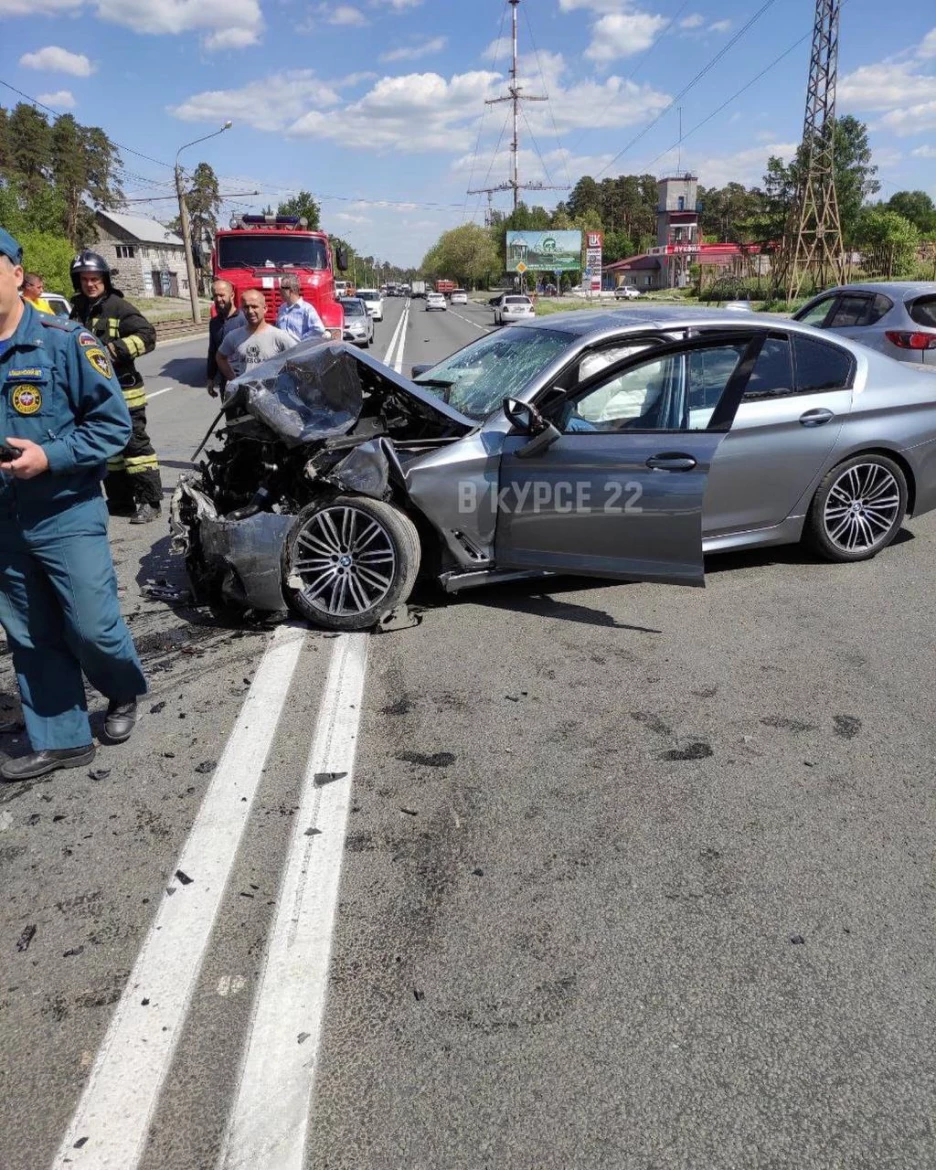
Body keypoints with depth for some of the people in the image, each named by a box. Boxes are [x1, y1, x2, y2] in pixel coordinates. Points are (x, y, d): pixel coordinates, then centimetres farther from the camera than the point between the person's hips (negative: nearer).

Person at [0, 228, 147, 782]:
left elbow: (114, 423, -10)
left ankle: (125, 692, 31)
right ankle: (61, 739, 26)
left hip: (68, 516, -5)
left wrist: (49, 457, -20)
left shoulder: (65, 341, -9)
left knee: (92, 628, -1)